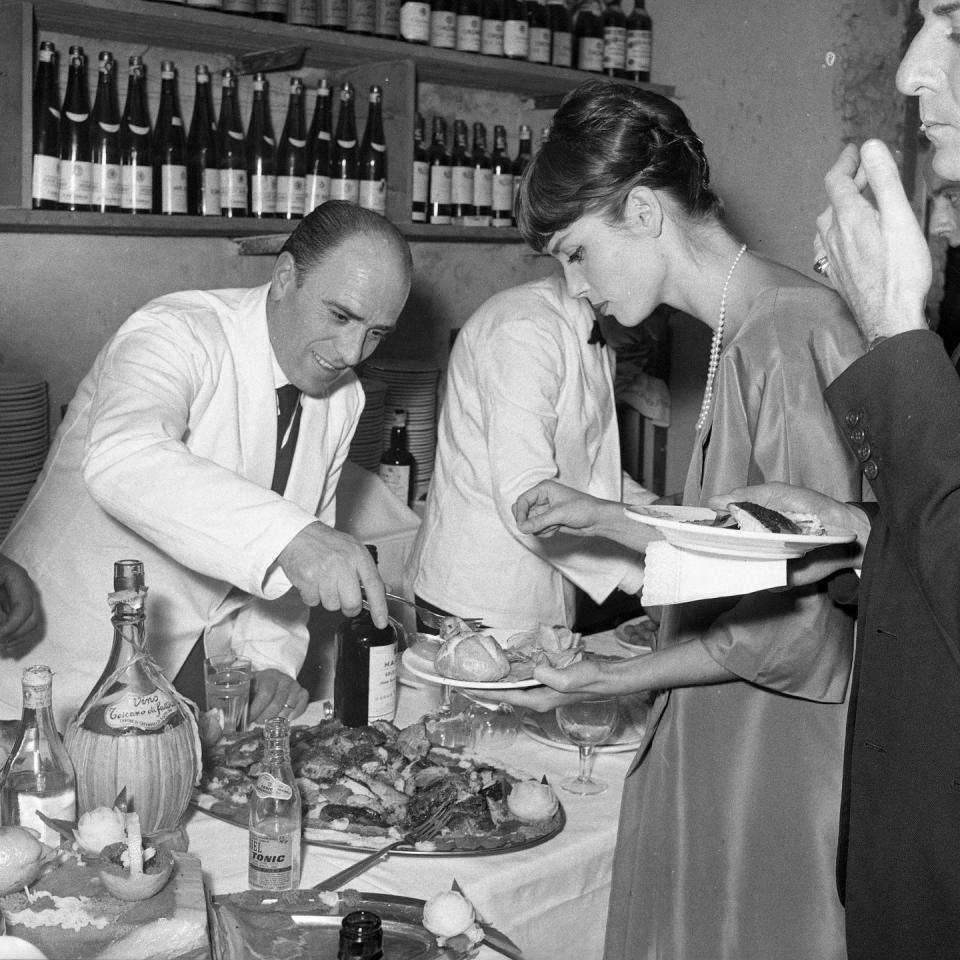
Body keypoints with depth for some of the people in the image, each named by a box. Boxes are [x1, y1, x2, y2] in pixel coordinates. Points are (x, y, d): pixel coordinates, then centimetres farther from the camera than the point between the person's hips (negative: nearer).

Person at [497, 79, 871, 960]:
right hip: (719, 754, 8)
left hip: (778, 765, -8)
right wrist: (605, 519, 11)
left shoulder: (788, 335, -20)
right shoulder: (745, 331, 9)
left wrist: (616, 679, -15)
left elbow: (812, 616, -20)